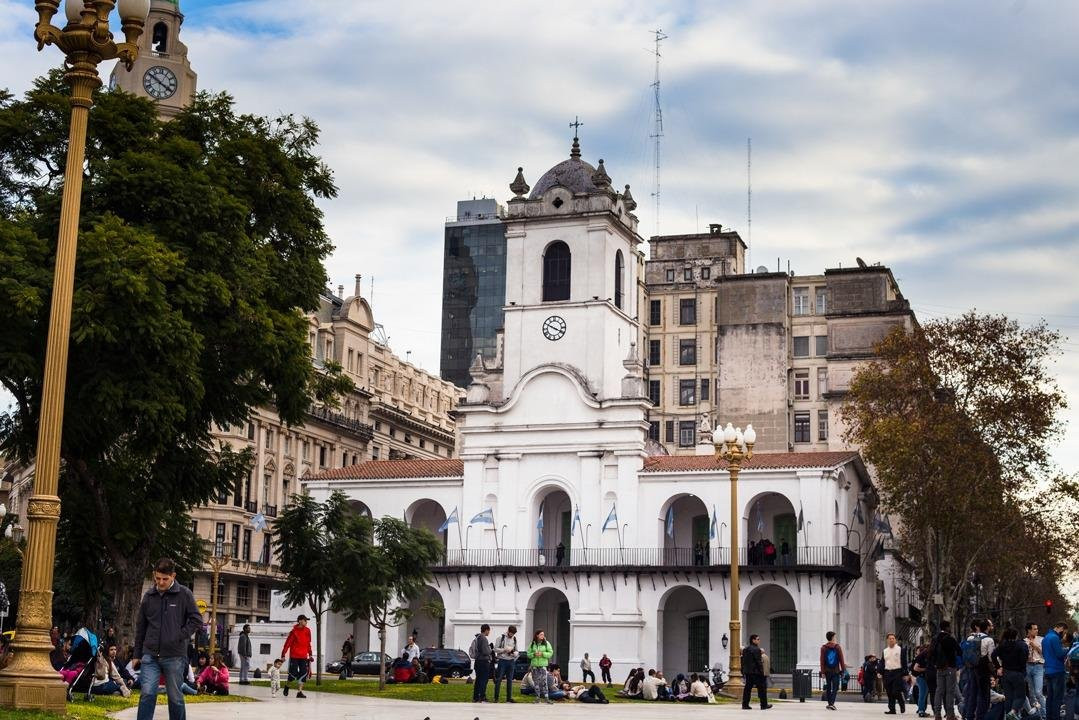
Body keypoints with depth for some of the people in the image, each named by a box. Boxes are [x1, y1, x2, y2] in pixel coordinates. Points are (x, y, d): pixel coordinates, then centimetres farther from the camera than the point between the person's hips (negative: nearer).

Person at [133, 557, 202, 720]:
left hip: (174, 656, -2)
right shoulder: (149, 596, 7)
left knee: (175, 697, 6)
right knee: (147, 694, -10)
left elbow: (196, 620, -1)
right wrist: (137, 655, 14)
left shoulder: (184, 594, -2)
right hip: (150, 656, 2)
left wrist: (180, 636, -12)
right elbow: (140, 627, 14)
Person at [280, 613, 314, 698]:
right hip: (294, 656, -5)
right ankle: (286, 686, 26)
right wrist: (283, 654, -12)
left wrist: (310, 654, 13)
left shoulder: (307, 631, 7)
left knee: (303, 673, -6)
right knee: (293, 673, -3)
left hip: (303, 656, 5)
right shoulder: (294, 631, -10)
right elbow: (288, 643, -9)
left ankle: (299, 691, -3)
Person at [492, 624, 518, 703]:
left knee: (510, 680, 6)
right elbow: (496, 649, -6)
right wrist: (504, 650, -18)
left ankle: (509, 697, 11)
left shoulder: (514, 639, 12)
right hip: (502, 660, -5)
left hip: (511, 661, 5)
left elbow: (516, 651, 15)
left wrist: (514, 653, -8)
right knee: (499, 679, -3)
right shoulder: (501, 637, -3)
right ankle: (496, 698, 0)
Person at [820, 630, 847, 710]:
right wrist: (843, 670, 4)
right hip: (836, 671, -2)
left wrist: (822, 672, -3)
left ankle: (829, 703, 16)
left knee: (828, 688, 12)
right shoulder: (838, 647, -3)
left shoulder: (823, 648, -1)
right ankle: (832, 703, -15)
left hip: (827, 671, 2)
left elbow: (822, 661, -4)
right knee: (835, 688, -1)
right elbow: (841, 660, -3)